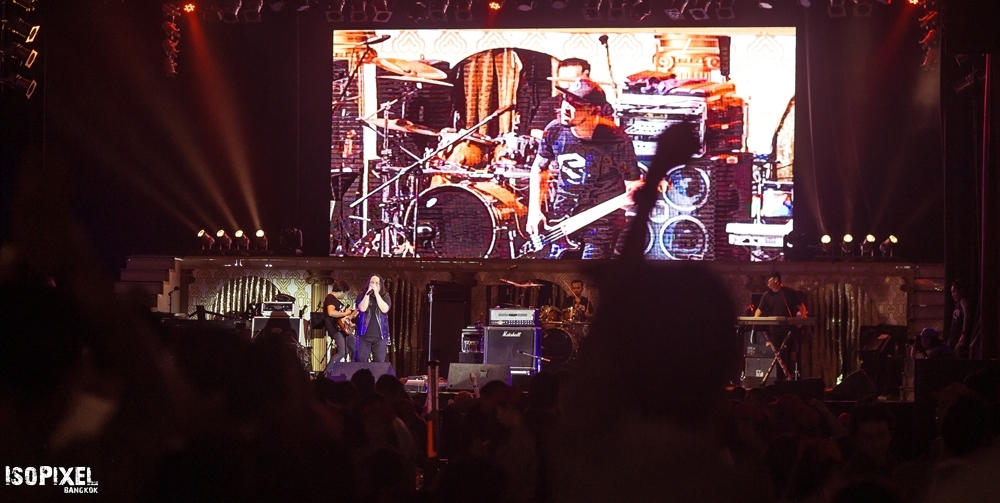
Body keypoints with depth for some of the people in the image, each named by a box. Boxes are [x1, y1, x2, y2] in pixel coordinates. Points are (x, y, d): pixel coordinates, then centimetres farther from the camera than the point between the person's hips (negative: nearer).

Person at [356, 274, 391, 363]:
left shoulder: (385, 297, 6)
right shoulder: (362, 296, 6)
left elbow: (384, 309, -13)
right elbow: (362, 308, -13)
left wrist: (376, 293, -11)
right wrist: (368, 293, -11)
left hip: (380, 336, 0)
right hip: (364, 335, 0)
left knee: (379, 363, 0)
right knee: (361, 361, -6)